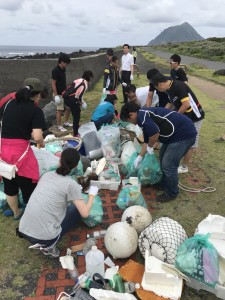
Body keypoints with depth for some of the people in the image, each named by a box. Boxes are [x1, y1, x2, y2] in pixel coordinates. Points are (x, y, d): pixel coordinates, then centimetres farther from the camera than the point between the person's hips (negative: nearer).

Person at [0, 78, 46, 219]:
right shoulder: (36, 111, -7)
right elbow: (37, 137, -18)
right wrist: (42, 143, 3)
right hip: (20, 151, -6)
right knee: (28, 185, 12)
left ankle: (16, 213, 41)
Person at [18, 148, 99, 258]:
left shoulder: (47, 174, 7)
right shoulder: (71, 184, -10)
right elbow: (85, 213, -8)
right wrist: (92, 194, 8)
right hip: (43, 237, -6)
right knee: (77, 209, 13)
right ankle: (48, 245, 6)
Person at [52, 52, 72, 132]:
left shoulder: (63, 70, 8)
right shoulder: (55, 70, -16)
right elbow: (53, 84, -17)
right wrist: (56, 95, -20)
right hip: (59, 94, -9)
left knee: (69, 107, 14)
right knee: (59, 110, -3)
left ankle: (66, 123, 29)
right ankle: (59, 126, 8)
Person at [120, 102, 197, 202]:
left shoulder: (141, 116, -16)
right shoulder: (145, 116, 17)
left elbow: (155, 134, -27)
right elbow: (147, 140, 26)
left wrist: (149, 146, -7)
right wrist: (140, 156, 33)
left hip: (184, 133, -11)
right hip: (176, 134, 11)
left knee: (168, 165, -4)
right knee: (163, 158, 23)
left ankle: (171, 194, 16)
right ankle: (164, 184, 40)